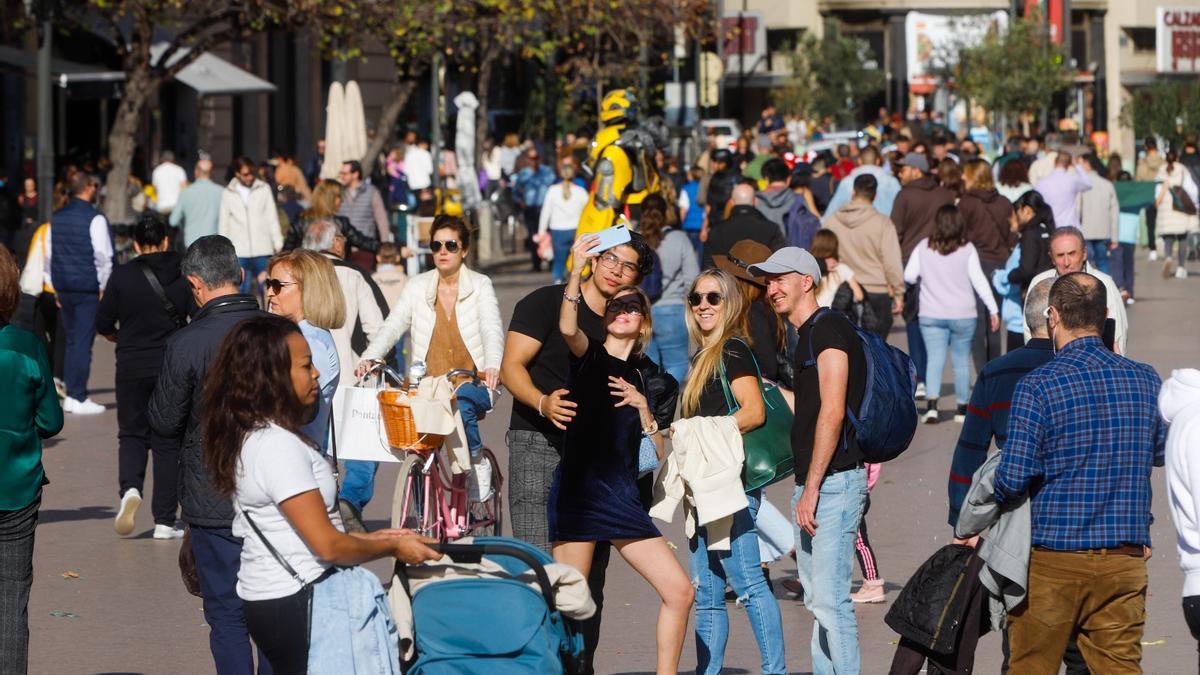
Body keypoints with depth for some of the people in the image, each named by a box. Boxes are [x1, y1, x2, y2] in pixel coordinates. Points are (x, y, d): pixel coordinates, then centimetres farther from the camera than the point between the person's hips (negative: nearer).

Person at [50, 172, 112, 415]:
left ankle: (70, 396, 15)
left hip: (63, 287, 6)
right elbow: (103, 255, -14)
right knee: (83, 342, -4)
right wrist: (104, 286, -4)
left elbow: (50, 254, 13)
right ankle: (79, 399, -3)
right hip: (88, 288, -6)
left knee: (72, 341, 15)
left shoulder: (57, 218, 8)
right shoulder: (95, 219, -12)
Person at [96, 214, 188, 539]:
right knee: (167, 442, 7)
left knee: (131, 434, 15)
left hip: (132, 366, 0)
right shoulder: (184, 275, -3)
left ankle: (130, 488, -13)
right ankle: (165, 521, 6)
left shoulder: (123, 275, -5)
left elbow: (103, 323, -2)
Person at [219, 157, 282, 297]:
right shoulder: (228, 194, 5)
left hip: (262, 250, 0)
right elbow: (223, 224, 10)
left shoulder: (264, 189, 4)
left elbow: (272, 218, 6)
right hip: (238, 253, 0)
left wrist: (278, 243, 1)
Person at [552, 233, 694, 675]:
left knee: (680, 592, -1)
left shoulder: (639, 378, 18)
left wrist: (642, 407, 1)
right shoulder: (589, 357, 3)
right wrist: (577, 270, -28)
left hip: (623, 497, 6)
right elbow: (567, 327, -22)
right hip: (579, 490, -6)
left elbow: (658, 453, 16)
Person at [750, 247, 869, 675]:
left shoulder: (828, 328, -11)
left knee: (830, 599, -14)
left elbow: (832, 412, -18)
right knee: (817, 600, 11)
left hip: (834, 480, -10)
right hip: (812, 483, 10)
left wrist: (812, 488, -20)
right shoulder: (806, 336, 19)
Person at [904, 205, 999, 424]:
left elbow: (909, 276, -3)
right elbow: (979, 280, -7)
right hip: (962, 315, -1)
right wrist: (993, 309, -3)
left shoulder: (924, 247, -3)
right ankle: (962, 408, 17)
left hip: (931, 315, 1)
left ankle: (931, 405, -20)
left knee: (934, 359, 0)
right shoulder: (967, 249, -7)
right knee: (961, 360, 11)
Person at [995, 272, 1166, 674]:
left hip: (1053, 561, -3)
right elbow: (1160, 454, 18)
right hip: (1124, 563, 3)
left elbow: (1014, 479, -13)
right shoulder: (1144, 380, 3)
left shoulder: (1038, 387, -11)